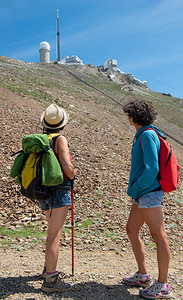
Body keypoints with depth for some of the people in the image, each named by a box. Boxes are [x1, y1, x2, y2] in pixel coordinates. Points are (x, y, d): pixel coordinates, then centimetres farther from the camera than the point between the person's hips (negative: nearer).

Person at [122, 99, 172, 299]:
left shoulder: (148, 135, -12)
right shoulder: (142, 135, 18)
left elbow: (152, 168, -20)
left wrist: (136, 188, -11)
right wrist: (135, 189, 15)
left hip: (149, 193, -10)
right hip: (142, 194, 10)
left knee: (158, 235, -3)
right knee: (131, 231, 14)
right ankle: (142, 275, 26)